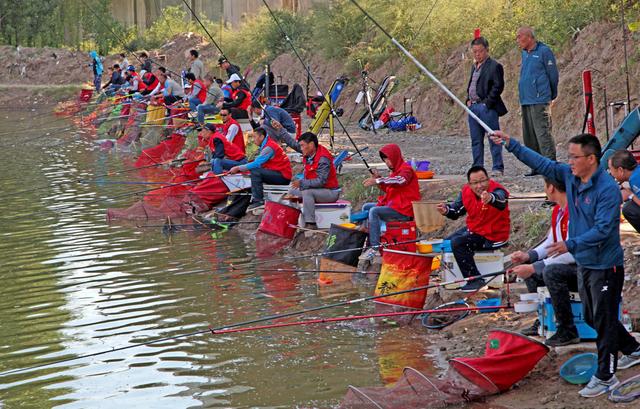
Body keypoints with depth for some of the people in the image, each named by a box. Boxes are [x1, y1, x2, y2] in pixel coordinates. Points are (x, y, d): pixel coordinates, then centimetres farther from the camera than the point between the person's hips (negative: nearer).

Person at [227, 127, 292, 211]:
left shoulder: (269, 147, -17)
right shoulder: (266, 145, 15)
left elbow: (257, 164, -21)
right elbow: (257, 163, 11)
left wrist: (238, 168, -15)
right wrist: (240, 168, 1)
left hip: (283, 177, -10)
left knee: (255, 172, -21)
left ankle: (258, 201, -20)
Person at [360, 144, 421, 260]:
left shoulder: (406, 170, -11)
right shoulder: (395, 171, 20)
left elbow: (401, 180, -36)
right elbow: (388, 189, 24)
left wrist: (378, 181, -46)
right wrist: (378, 178, 6)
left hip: (404, 211, -11)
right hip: (393, 205, 11)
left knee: (374, 211, -27)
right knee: (366, 207, 13)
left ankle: (375, 248, -33)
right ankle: (367, 240, 6)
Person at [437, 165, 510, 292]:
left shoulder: (496, 190, -25)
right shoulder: (466, 191, -5)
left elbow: (501, 202, -49)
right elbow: (456, 211, 1)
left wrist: (490, 198, -73)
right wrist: (446, 210, -24)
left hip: (493, 236, -8)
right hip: (474, 229, 8)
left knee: (457, 243, -23)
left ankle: (475, 280, -18)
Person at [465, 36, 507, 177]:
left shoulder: (494, 66, -7)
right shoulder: (475, 67, 19)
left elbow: (498, 86, -12)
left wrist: (487, 103, -15)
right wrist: (468, 100, 11)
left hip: (487, 108, -8)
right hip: (473, 107, 8)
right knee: (476, 140, 11)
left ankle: (498, 168, -2)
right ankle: (477, 168, 16)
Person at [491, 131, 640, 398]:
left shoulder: (608, 189, -24)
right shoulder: (570, 176, 0)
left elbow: (603, 229, -29)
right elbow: (542, 164, 7)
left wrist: (570, 245, -36)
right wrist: (510, 144, 2)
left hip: (605, 265, -9)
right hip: (584, 263, 9)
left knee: (604, 320, 0)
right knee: (591, 317, 20)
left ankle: (605, 377, 10)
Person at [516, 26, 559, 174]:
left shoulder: (544, 51, -7)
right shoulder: (524, 53, 17)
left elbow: (553, 75, -3)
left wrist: (552, 95, 6)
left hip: (540, 101, -8)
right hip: (525, 100, 8)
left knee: (543, 133, -12)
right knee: (529, 137, 9)